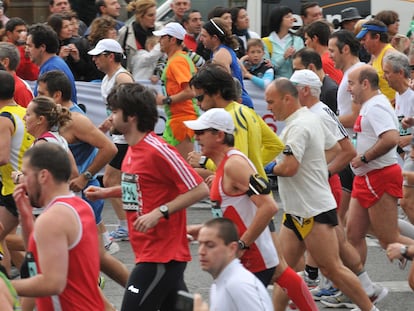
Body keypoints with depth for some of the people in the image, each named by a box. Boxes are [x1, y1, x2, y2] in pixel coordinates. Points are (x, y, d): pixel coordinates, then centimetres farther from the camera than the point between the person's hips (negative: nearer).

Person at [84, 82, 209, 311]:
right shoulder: (133, 150, 9)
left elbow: (200, 189, -18)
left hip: (161, 255, -9)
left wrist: (160, 212, -24)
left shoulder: (157, 151, -18)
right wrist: (106, 193, 15)